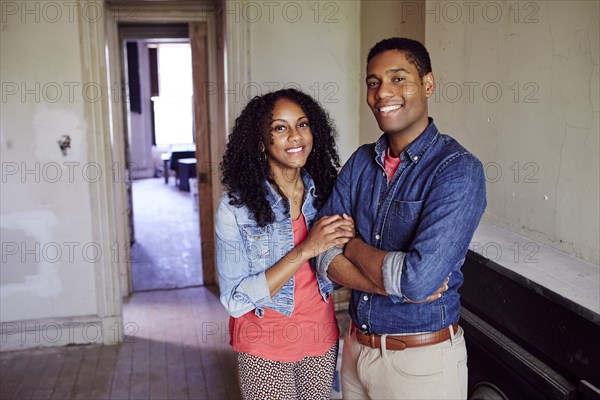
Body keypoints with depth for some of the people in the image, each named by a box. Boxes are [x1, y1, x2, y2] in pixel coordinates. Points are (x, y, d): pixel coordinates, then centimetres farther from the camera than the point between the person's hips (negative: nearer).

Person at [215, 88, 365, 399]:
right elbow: (235, 301, -20)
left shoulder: (326, 192, -4)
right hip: (265, 349, -4)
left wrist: (347, 241, -17)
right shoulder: (235, 207, -16)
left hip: (321, 340, 4)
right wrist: (305, 250, -28)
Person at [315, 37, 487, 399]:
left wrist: (355, 246, -12)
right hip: (356, 346, 5)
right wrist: (395, 284, -21)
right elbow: (325, 257, -6)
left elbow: (419, 279, -28)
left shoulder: (459, 170, -18)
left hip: (423, 359, -5)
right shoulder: (361, 162, 0)